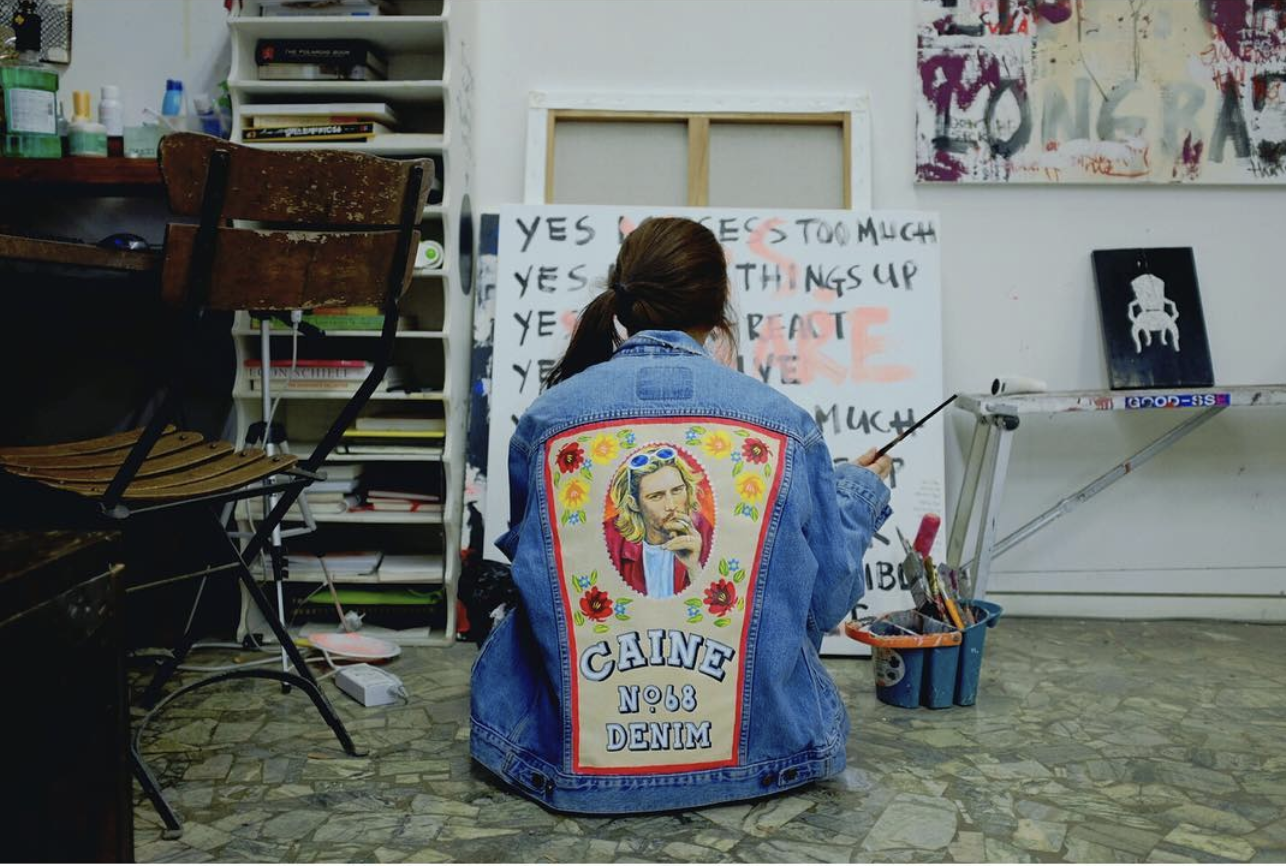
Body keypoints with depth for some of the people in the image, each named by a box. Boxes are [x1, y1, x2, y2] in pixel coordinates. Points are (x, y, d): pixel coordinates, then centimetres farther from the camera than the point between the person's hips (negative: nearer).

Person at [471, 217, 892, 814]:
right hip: (752, 758, 3)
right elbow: (823, 600, 5)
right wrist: (860, 492, 22)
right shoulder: (785, 424, -6)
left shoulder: (546, 418, -5)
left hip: (571, 766, -2)